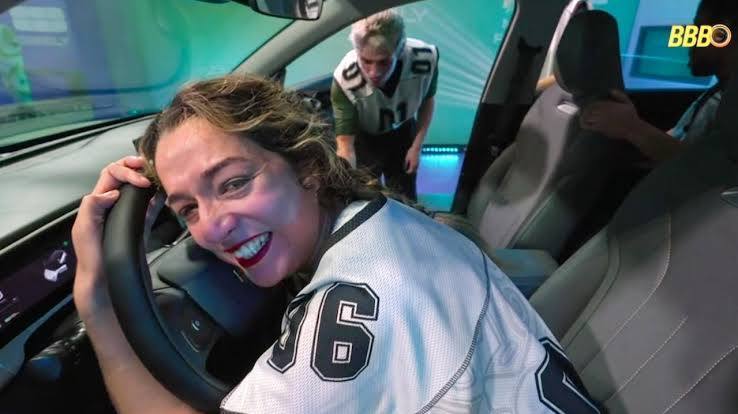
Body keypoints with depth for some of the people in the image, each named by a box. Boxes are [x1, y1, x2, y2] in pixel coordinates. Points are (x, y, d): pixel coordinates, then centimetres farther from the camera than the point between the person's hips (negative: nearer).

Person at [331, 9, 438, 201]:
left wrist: (417, 146, -8)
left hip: (402, 132, 2)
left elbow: (427, 100, -9)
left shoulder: (426, 58, -32)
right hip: (364, 138, -2)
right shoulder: (345, 80, -38)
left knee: (405, 200, 14)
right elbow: (345, 144, -33)